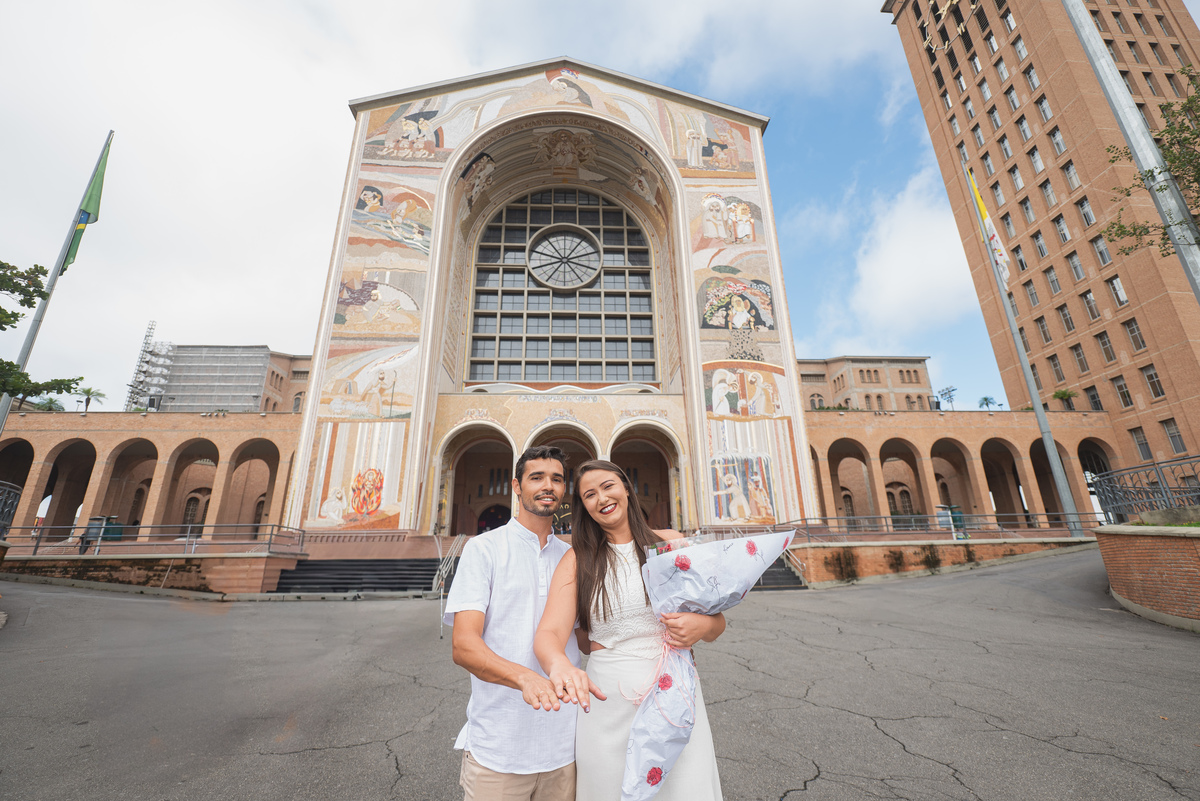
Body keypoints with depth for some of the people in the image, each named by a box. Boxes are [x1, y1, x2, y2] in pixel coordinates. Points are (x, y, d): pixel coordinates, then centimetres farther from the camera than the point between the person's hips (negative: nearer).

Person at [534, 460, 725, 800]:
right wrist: (559, 664, -37)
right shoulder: (577, 559, -2)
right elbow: (549, 633, -14)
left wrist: (702, 625, -17)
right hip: (608, 699, -1)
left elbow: (718, 623, 7)